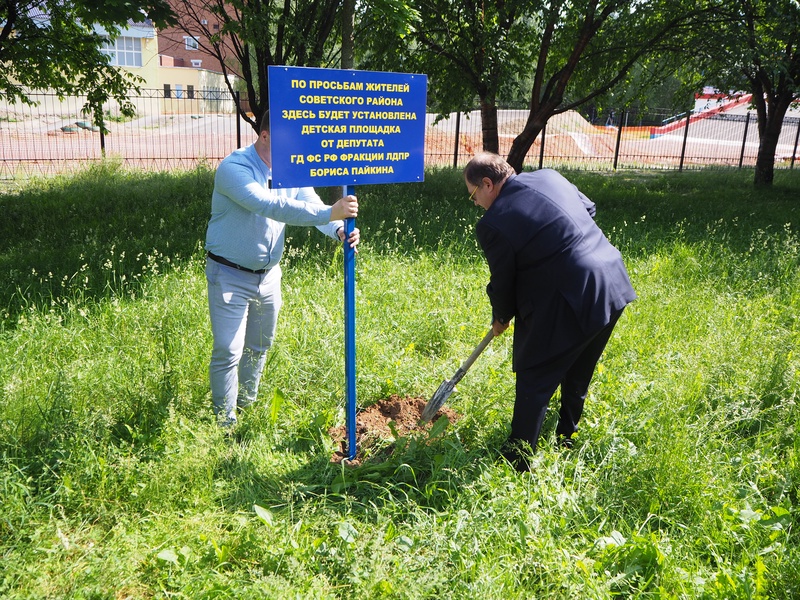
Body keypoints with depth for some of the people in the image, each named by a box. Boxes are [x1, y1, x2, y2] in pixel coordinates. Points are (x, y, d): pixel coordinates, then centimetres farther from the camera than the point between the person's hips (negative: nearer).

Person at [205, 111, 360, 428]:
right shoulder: (234, 168, -23)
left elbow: (313, 205, -4)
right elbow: (270, 206, -38)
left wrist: (340, 230, -27)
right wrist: (329, 213, -44)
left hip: (269, 274, 7)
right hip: (230, 275, -7)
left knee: (260, 346, 20)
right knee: (228, 352, -5)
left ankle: (247, 403, 41)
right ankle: (225, 422, 11)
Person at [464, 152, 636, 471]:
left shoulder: (494, 224, -15)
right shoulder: (549, 177, 6)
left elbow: (502, 281, -5)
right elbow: (589, 208, 20)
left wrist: (500, 319, 13)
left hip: (567, 303, -8)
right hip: (614, 286, 9)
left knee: (534, 381, 5)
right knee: (578, 375, 25)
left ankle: (518, 462, 12)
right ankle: (567, 438, 44)